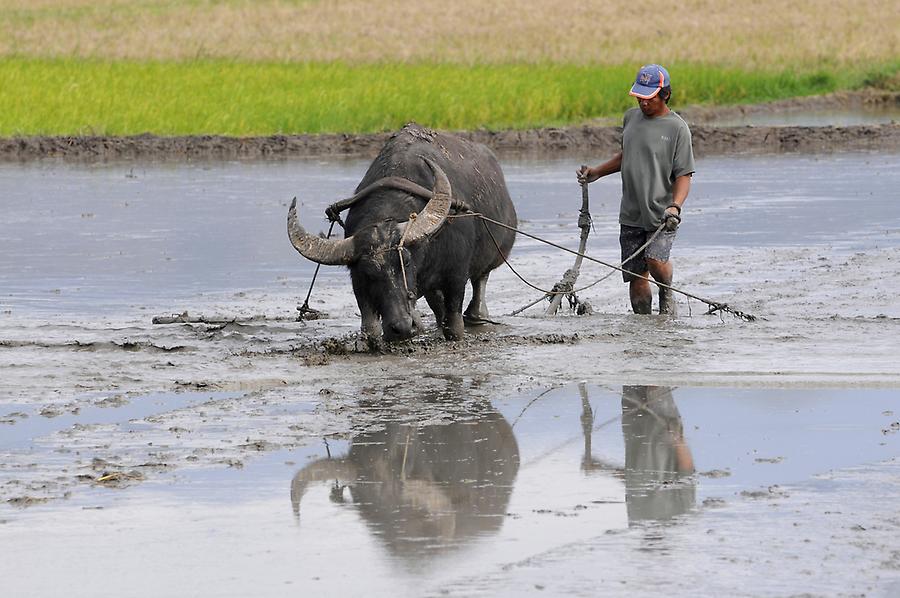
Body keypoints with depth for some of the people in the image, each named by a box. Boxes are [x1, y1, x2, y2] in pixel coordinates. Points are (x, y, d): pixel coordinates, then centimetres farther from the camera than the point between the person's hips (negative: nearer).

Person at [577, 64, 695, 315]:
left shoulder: (677, 128, -6)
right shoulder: (632, 117, 12)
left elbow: (683, 175, -8)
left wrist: (675, 206, -23)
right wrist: (596, 172, 18)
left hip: (662, 214, -5)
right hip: (631, 216, 5)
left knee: (655, 260, -26)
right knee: (636, 278, 2)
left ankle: (667, 295, 4)